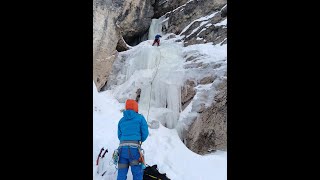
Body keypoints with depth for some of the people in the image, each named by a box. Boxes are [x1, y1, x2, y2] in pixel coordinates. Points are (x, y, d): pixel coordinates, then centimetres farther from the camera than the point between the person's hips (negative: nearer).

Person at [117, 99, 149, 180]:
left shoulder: (121, 120, 16)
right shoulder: (140, 118, 4)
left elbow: (120, 136, 16)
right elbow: (145, 133, 3)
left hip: (122, 147, 4)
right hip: (134, 148, -4)